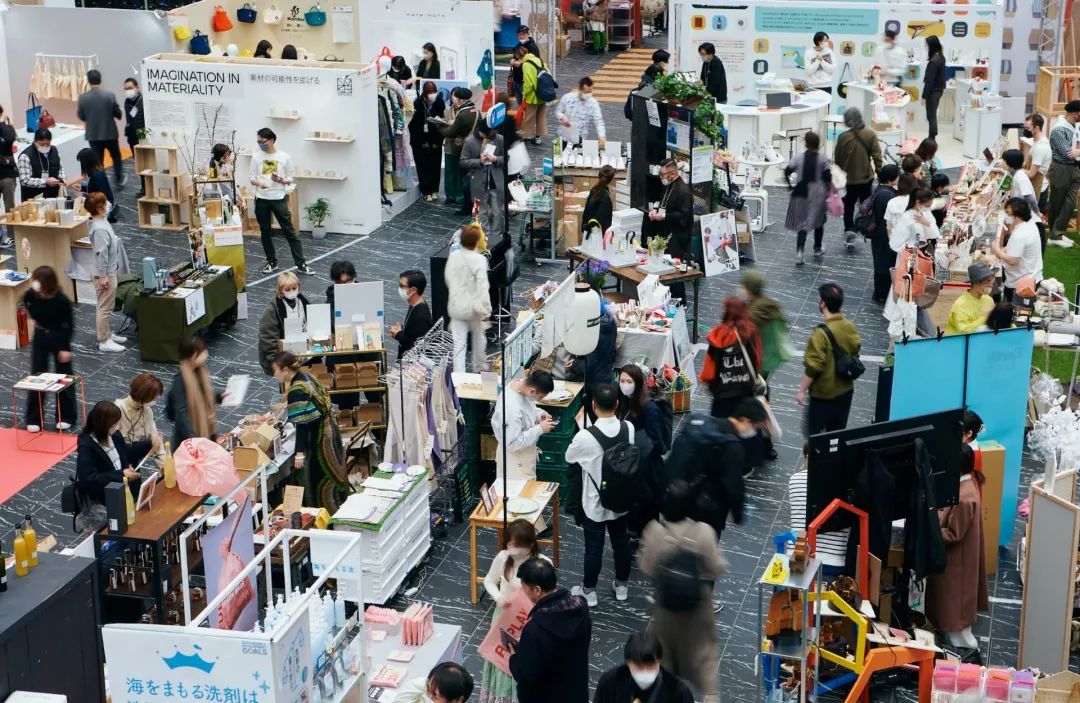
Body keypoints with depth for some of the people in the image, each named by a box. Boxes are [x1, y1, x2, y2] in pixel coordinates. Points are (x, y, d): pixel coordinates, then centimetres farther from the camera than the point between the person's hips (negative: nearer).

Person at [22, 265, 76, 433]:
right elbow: (26, 302, 12)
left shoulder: (62, 300, -25)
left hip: (59, 338, -3)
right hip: (40, 337, 3)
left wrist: (65, 348, -14)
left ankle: (65, 417, 20)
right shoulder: (32, 295, -16)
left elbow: (70, 326, -14)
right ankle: (33, 419, 12)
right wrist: (33, 317, 2)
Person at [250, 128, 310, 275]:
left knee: (289, 231, -2)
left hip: (279, 199, -3)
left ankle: (301, 264, 0)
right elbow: (251, 177, 5)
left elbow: (292, 179, 2)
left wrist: (281, 181, -19)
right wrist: (258, 182, -17)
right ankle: (272, 262, 23)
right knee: (265, 232, 9)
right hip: (261, 199, 3)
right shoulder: (256, 157, 3)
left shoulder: (285, 157, -3)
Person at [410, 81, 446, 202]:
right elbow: (413, 125, -11)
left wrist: (437, 142, -7)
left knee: (435, 166, 5)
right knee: (423, 167, -1)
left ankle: (434, 190, 16)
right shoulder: (417, 104, -17)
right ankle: (426, 191, 6)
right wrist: (423, 142, -9)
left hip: (435, 141, 2)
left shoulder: (439, 102, -11)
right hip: (420, 141, -2)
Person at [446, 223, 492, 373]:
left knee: (459, 342, 5)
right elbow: (482, 285, -24)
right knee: (478, 336, 24)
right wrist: (485, 309, -21)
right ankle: (478, 366, 43)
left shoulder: (453, 256, -6)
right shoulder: (479, 259, -20)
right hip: (473, 306, -2)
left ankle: (458, 374, -2)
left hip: (456, 305, 2)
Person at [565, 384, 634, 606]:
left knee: (594, 548, 12)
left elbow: (569, 457, -7)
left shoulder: (585, 437, -28)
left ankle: (589, 591, 28)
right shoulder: (629, 429, -14)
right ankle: (622, 585, 39)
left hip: (595, 504, -4)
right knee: (621, 542, 22)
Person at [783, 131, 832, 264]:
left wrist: (790, 184, 11)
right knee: (818, 221, 20)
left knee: (802, 223, 3)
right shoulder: (822, 160, -6)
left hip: (801, 193, 0)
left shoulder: (798, 158, -5)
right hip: (818, 194, 0)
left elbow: (786, 172, -6)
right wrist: (829, 190, 4)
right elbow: (828, 177, -10)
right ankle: (817, 249, 31)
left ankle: (800, 251, -17)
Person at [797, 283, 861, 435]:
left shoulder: (821, 333, -26)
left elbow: (813, 367, -23)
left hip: (823, 394, -7)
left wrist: (802, 390, -12)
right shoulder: (851, 327, -4)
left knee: (815, 435, 8)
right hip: (845, 390, 7)